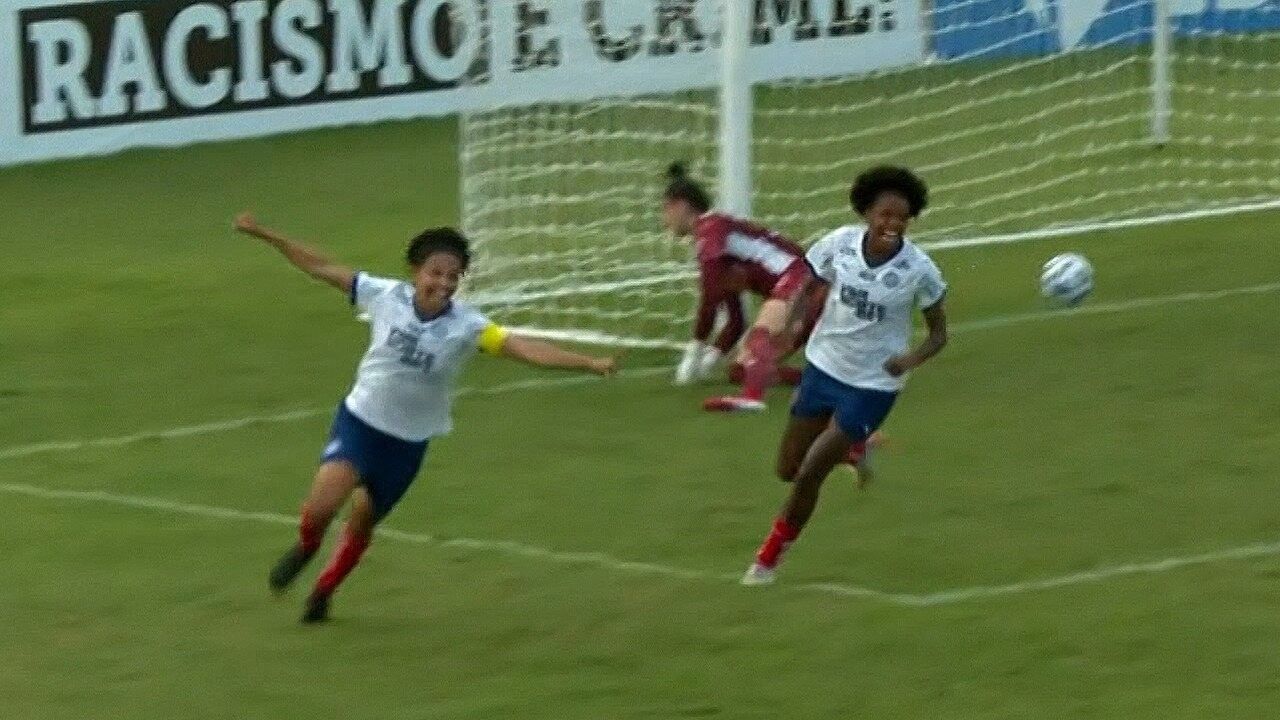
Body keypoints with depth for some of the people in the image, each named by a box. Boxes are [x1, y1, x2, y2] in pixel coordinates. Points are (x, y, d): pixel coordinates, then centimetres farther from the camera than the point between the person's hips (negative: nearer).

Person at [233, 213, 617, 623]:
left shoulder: (467, 326, -18)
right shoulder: (385, 296, -15)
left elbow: (526, 349, -28)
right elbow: (320, 268, -6)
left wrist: (588, 363, -42)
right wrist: (263, 235, -5)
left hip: (409, 440, 1)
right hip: (360, 419, -1)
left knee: (362, 524, 16)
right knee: (322, 505, -23)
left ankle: (324, 590, 44)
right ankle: (306, 547, 13)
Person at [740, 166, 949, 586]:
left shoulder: (919, 270, -20)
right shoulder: (841, 243, -14)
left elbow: (938, 333, -8)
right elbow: (807, 286, 2)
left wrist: (912, 359, -29)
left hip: (871, 386, -4)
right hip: (823, 367, 4)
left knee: (808, 476, -5)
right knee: (788, 470, 13)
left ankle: (771, 556, 20)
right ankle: (853, 451, 43)